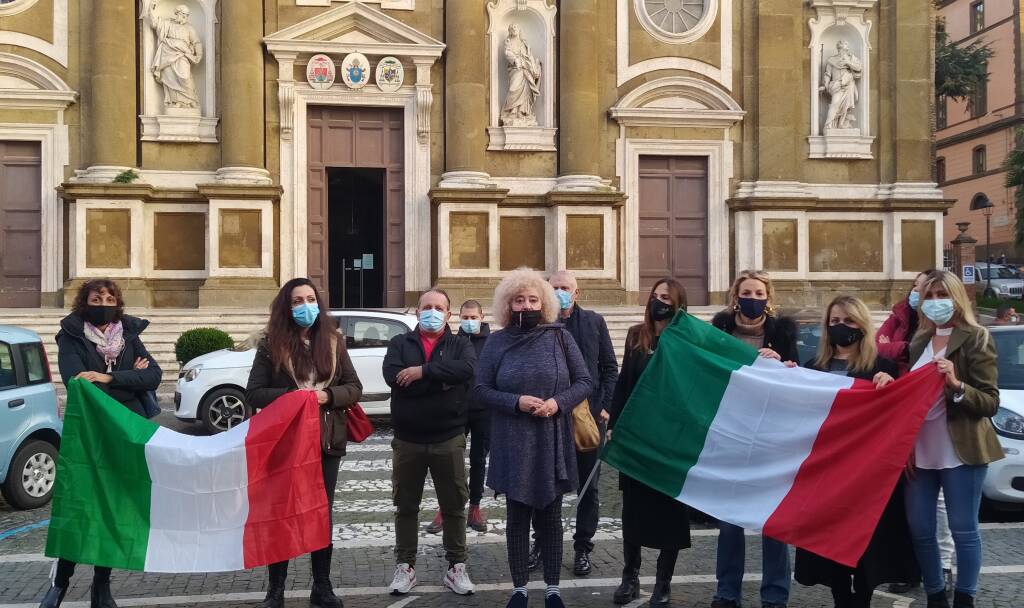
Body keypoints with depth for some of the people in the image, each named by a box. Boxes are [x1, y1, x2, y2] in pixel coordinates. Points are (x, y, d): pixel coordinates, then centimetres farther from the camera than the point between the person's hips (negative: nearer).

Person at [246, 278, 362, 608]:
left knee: (322, 515, 11)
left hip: (327, 443, 2)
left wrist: (327, 395, -15)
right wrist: (291, 396, -20)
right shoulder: (271, 345, -3)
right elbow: (253, 392, -5)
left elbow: (354, 387, 4)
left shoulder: (333, 341, 4)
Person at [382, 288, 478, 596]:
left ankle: (456, 567, 20)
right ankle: (405, 567, 22)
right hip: (408, 440, 1)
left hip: (449, 439, 0)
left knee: (454, 506, 8)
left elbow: (467, 368, -20)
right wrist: (442, 381, -17)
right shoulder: (400, 343, 5)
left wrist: (422, 371, -21)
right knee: (406, 507, 10)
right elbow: (392, 375, -15)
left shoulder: (460, 344, 4)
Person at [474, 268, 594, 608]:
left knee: (550, 516, 10)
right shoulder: (497, 342, 1)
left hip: (552, 443, 0)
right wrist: (516, 401, -16)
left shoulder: (560, 337, 1)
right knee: (517, 517, 8)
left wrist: (558, 402, -15)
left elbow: (584, 383, 2)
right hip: (512, 445, 0)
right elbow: (481, 390, 0)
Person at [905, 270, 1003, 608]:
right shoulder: (919, 342, 12)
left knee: (963, 530, 2)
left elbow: (990, 402, -10)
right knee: (919, 529, 8)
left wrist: (956, 385, -26)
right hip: (921, 450, 6)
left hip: (960, 451, -5)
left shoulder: (976, 339, -5)